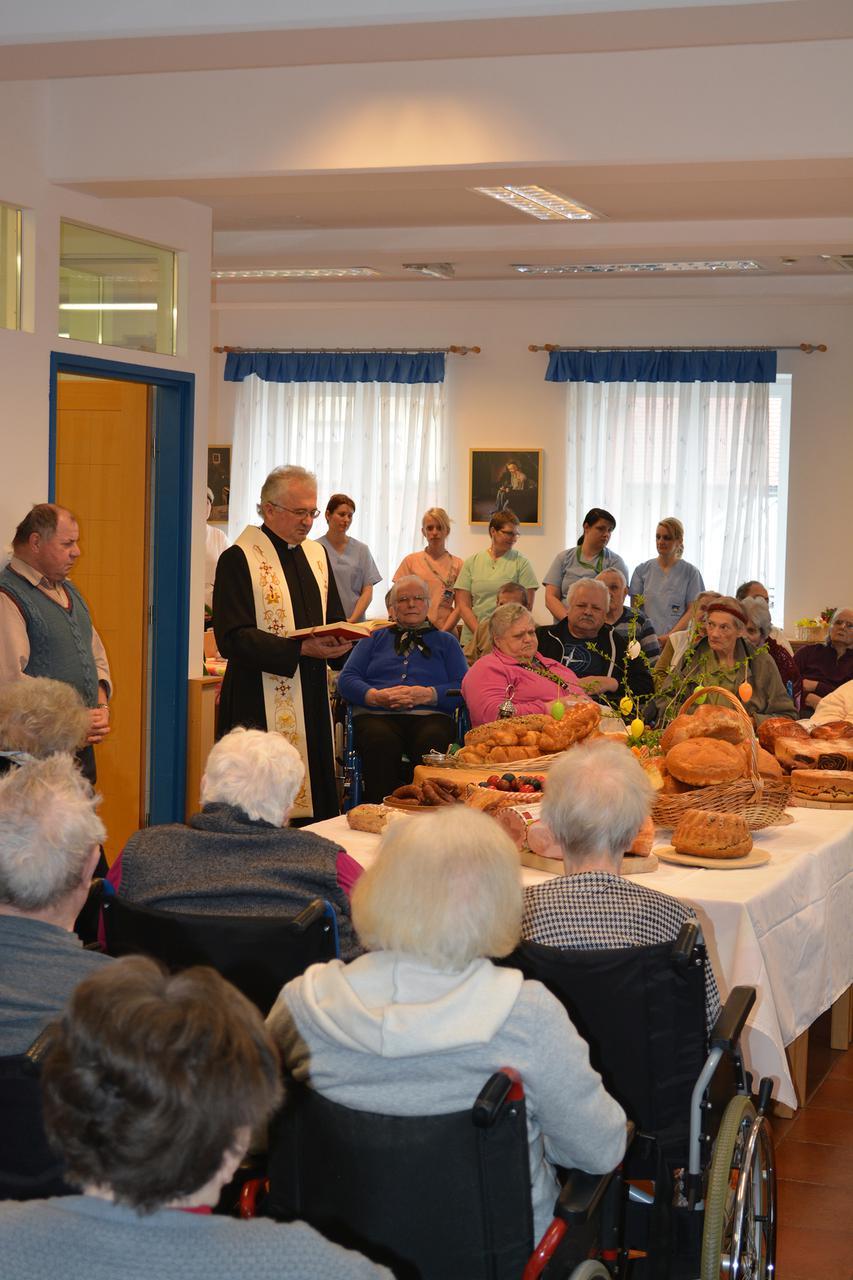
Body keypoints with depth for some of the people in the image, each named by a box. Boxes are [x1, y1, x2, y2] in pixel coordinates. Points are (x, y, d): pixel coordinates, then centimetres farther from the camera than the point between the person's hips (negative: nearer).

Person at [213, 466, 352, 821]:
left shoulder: (316, 555, 15)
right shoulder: (238, 559, -8)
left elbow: (334, 619, 22)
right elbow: (233, 638, -15)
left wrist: (340, 642, -3)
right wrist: (301, 649, -22)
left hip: (312, 700, 7)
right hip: (261, 707, -7)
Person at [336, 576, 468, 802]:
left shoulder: (445, 642, 25)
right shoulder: (374, 639, 28)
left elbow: (463, 688, 8)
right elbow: (346, 679, 13)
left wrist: (426, 694, -10)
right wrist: (376, 696, -7)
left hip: (429, 715, 0)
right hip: (377, 714, 1)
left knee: (433, 741, -38)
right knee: (381, 741, -38)